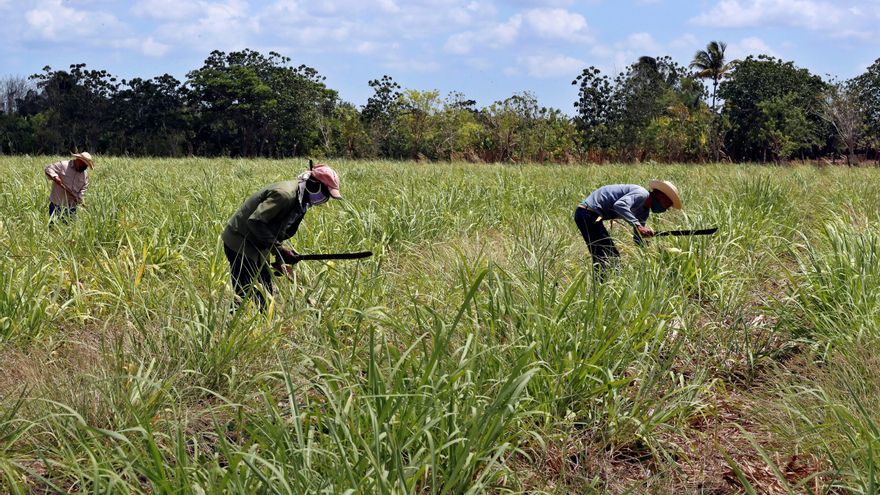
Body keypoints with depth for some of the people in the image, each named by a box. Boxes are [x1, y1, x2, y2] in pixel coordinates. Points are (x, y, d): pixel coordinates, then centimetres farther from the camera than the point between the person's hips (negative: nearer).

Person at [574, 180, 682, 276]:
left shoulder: (644, 212, 17)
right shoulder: (642, 193, -14)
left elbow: (638, 238, 21)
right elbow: (619, 205, -33)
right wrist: (638, 226, -38)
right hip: (588, 213, -10)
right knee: (611, 257, -10)